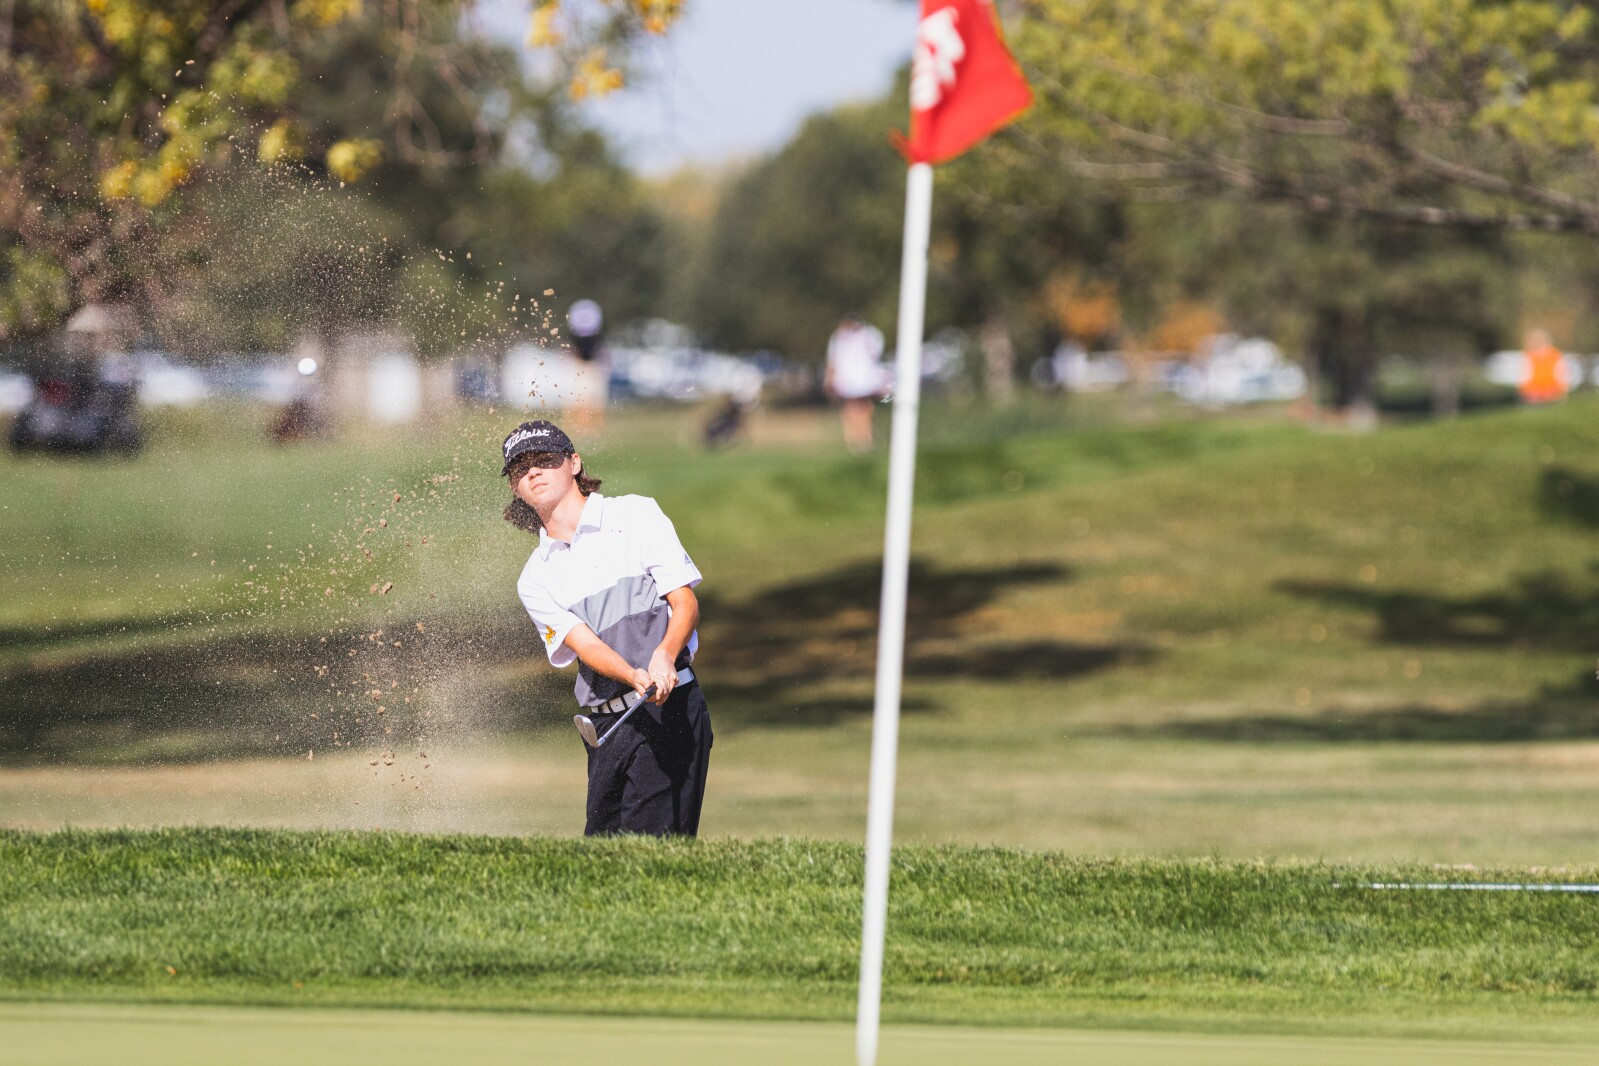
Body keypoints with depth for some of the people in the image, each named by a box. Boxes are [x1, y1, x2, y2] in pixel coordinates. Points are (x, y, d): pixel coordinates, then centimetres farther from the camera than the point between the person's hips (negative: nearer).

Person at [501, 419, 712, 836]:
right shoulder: (536, 579, 13)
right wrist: (635, 677, -24)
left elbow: (685, 603, 0)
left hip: (671, 709, -4)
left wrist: (664, 657, -21)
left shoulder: (636, 515, 6)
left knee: (649, 845, -16)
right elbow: (583, 643, -3)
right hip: (606, 721, 4)